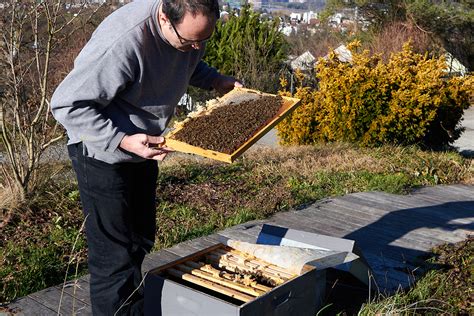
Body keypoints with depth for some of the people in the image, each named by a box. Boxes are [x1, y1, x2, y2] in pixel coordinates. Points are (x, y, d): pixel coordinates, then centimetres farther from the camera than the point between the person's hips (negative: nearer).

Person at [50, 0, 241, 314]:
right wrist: (122, 141, -34)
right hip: (103, 151, -8)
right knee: (115, 256, -4)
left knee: (141, 241, 19)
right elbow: (66, 105, -27)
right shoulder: (122, 41, -34)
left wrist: (216, 80, -2)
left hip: (144, 146, 8)